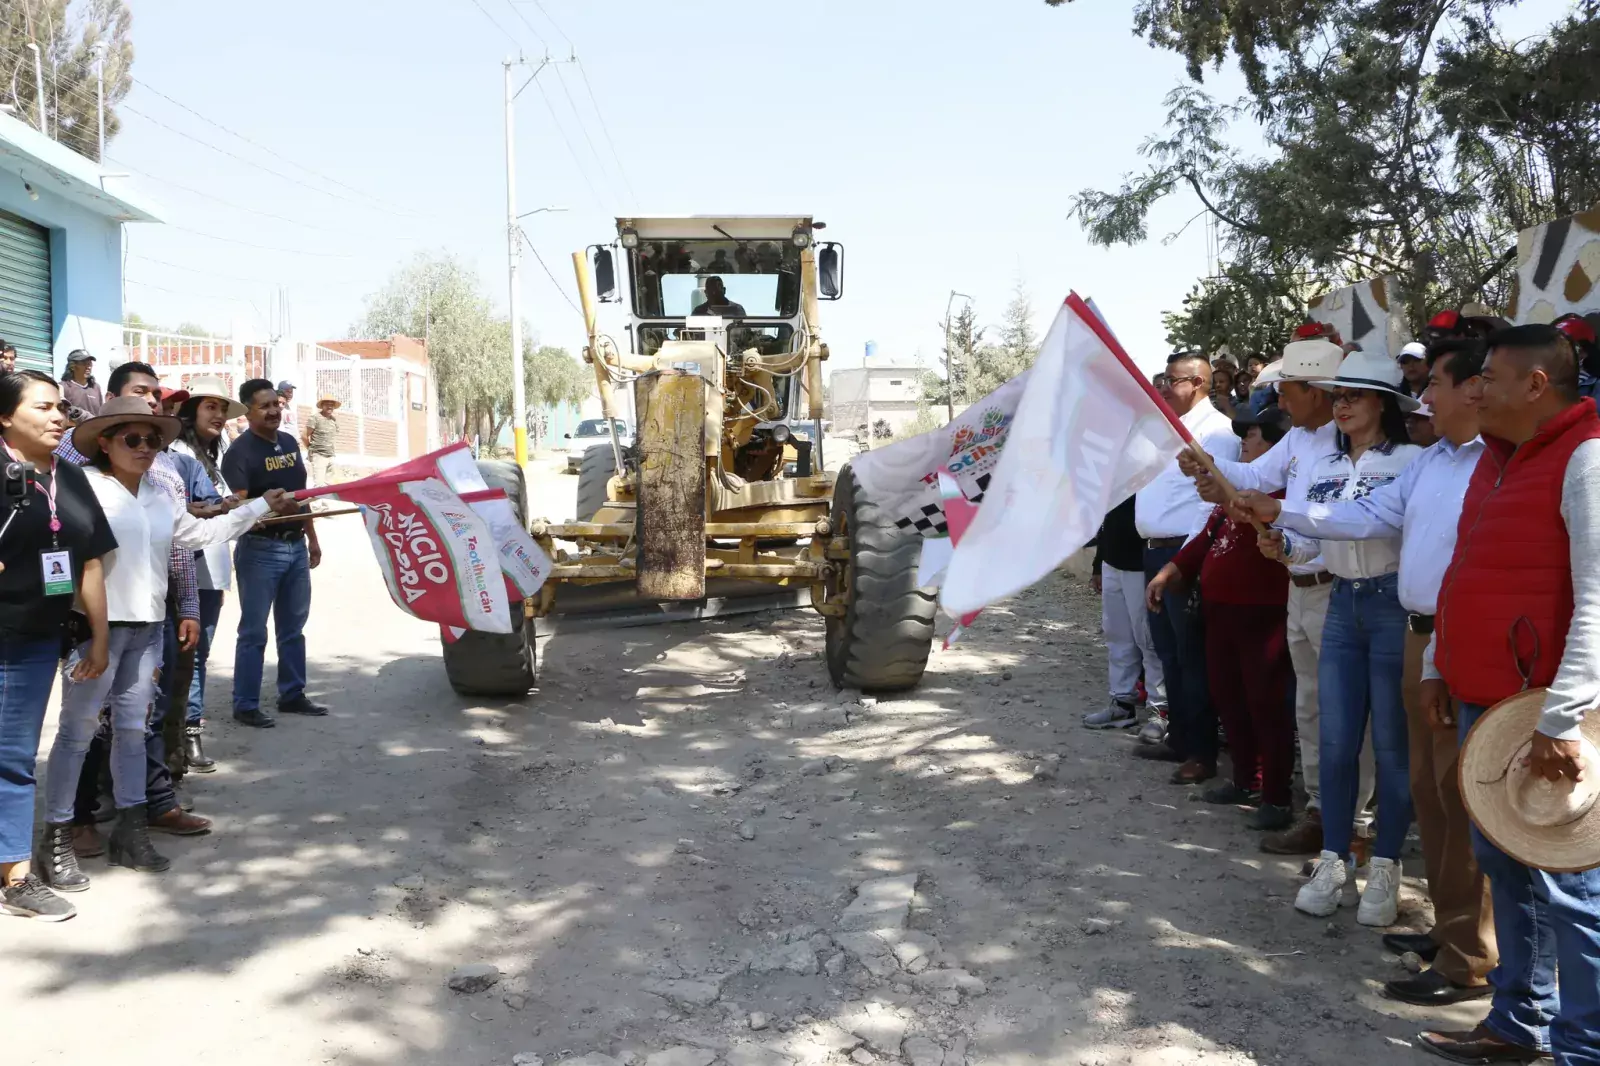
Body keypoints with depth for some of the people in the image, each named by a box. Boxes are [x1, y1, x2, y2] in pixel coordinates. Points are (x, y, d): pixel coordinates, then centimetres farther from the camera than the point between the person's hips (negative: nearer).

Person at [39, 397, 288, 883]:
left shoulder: (159, 497, 13)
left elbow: (200, 534, 19)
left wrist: (258, 507, 20)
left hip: (147, 627, 7)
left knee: (133, 727, 12)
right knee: (78, 730, 0)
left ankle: (130, 830, 21)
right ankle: (57, 836, 8)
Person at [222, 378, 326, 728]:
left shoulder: (289, 443, 10)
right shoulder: (240, 451, -13)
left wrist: (311, 537, 18)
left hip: (295, 546, 7)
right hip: (260, 549, -7)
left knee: (293, 627, 15)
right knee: (254, 630, -1)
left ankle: (292, 695, 26)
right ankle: (245, 705, 6)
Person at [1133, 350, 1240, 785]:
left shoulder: (1215, 430, -11)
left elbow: (1213, 498, -19)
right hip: (1155, 552, 9)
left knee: (1192, 658, -2)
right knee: (1169, 654, 16)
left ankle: (1201, 753, 6)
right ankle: (1178, 738, 27)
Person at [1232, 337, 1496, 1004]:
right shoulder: (1429, 462, 14)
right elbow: (1368, 516, 13)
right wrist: (1278, 513, 7)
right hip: (1420, 638, 10)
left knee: (1464, 800, -3)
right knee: (1429, 792, 17)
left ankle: (1470, 962, 7)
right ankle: (1450, 927, 31)